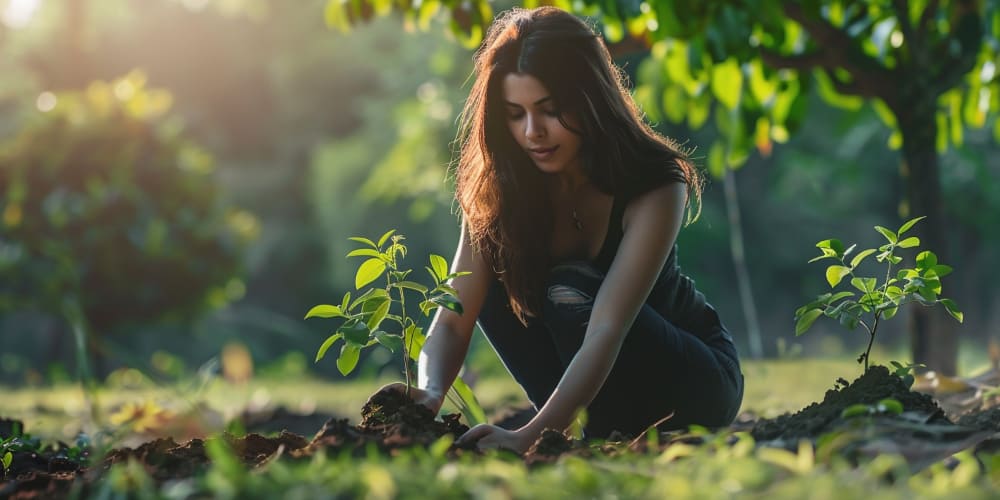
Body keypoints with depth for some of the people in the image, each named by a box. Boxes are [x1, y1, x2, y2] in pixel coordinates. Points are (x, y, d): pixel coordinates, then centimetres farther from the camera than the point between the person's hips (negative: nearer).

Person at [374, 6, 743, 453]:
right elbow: (453, 318, -22)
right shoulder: (499, 188, -14)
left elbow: (605, 333, -38)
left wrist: (531, 434, -51)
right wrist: (430, 394, -44)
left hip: (695, 382, -5)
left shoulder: (654, 185, -27)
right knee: (494, 277, -18)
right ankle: (580, 432, -10)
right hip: (591, 390, 5)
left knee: (572, 291, -30)